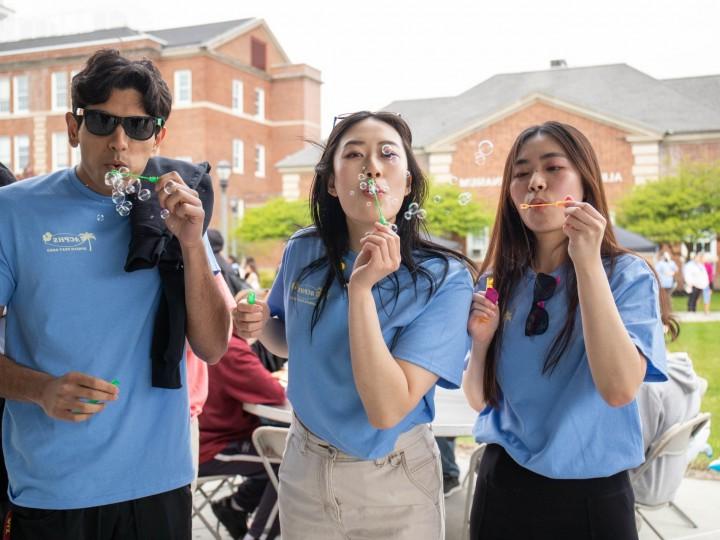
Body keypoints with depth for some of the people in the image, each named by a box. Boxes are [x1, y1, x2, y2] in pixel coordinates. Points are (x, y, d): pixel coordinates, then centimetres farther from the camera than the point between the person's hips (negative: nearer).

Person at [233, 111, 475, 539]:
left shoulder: (445, 279, -20)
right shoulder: (303, 252, -8)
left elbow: (387, 410, -28)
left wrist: (361, 289, -34)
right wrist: (261, 324, -11)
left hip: (395, 485, -3)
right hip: (305, 467, 4)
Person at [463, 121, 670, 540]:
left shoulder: (627, 275, -11)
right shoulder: (498, 281, 0)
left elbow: (619, 390, -26)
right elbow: (480, 400, 5)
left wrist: (587, 262, -27)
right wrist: (481, 340, -14)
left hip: (591, 495, -3)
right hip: (502, 487, 3)